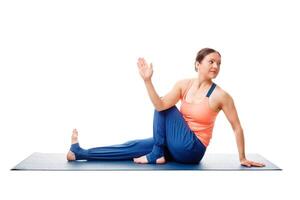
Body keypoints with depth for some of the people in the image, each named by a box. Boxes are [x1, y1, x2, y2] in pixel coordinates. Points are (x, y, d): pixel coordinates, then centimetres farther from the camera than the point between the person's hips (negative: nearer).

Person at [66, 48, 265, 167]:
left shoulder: (221, 96, -13)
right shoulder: (184, 85, -3)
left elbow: (237, 127, -6)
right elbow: (160, 105, -17)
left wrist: (243, 158, -3)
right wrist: (148, 80, -29)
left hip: (191, 149, -5)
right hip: (177, 146, 5)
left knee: (166, 108, -13)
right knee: (134, 146, -3)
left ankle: (156, 154, -5)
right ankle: (80, 153, 0)